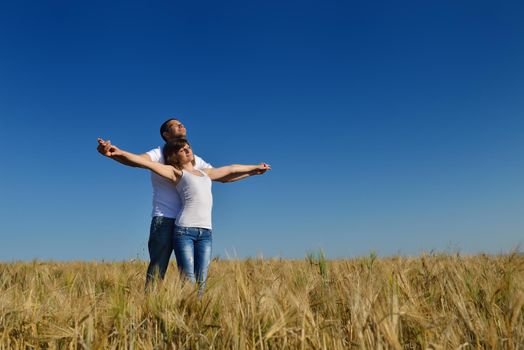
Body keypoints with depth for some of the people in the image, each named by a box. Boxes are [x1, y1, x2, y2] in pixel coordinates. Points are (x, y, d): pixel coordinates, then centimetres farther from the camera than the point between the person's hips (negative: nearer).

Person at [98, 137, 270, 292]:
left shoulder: (205, 173, 27)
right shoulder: (176, 172, 11)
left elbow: (230, 169, 36)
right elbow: (147, 163, 0)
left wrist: (254, 168, 44)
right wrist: (120, 153, -12)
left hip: (206, 232, 4)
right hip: (184, 230, -4)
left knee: (200, 282, -2)